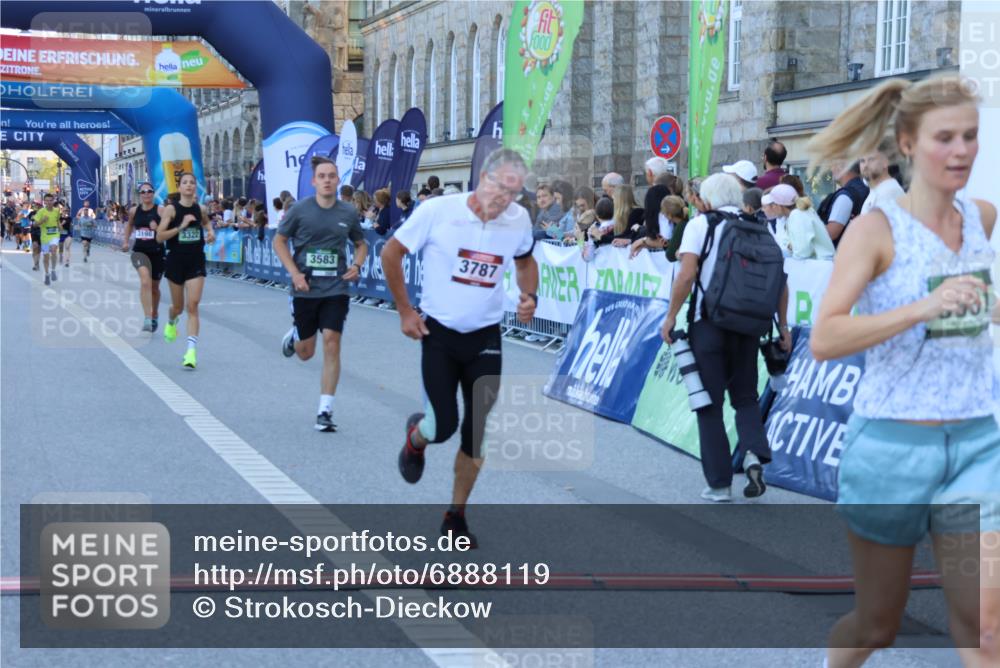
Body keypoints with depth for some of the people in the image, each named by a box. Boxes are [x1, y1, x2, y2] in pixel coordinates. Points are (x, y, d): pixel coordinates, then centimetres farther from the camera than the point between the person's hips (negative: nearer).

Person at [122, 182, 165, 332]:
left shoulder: (160, 210, -7)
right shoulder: (135, 211, 3)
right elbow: (129, 225, 24)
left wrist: (158, 228, -25)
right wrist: (125, 241, 19)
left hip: (157, 252, 0)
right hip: (139, 251, 0)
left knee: (154, 287, 16)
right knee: (145, 281, -24)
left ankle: (155, 316, 41)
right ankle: (147, 319, -29)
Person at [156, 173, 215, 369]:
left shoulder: (199, 210, 3)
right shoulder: (171, 209, -7)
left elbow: (206, 221, 28)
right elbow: (159, 237, -14)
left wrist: (210, 232, 8)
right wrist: (181, 226, -23)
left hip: (196, 262, 1)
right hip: (176, 261, -1)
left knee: (193, 305, -11)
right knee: (178, 306, 13)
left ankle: (191, 351, -15)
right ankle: (171, 322, 52)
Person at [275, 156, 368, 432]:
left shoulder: (348, 212, 0)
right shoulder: (300, 209, -6)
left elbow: (361, 244, 15)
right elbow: (279, 241, 2)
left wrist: (356, 266, -5)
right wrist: (294, 273, -10)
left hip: (336, 288, 1)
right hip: (305, 289, 0)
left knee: (331, 343, -11)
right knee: (305, 352, 10)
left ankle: (325, 410, -4)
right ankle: (294, 335, 49)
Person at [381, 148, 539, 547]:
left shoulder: (519, 220, -6)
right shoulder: (438, 211, -16)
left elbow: (525, 260, 17)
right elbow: (391, 255, -4)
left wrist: (530, 296, -2)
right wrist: (405, 311, -4)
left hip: (485, 337, 3)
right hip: (439, 333, -3)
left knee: (476, 433, 2)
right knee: (443, 426, -7)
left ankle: (456, 517, 18)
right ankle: (415, 437, 32)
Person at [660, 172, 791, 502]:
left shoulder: (700, 225, -3)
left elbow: (686, 274, -14)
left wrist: (671, 316, -6)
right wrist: (783, 326, 11)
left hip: (708, 323, -3)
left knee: (710, 404, 6)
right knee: (745, 396, 18)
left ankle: (719, 484, 7)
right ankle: (754, 453, -9)